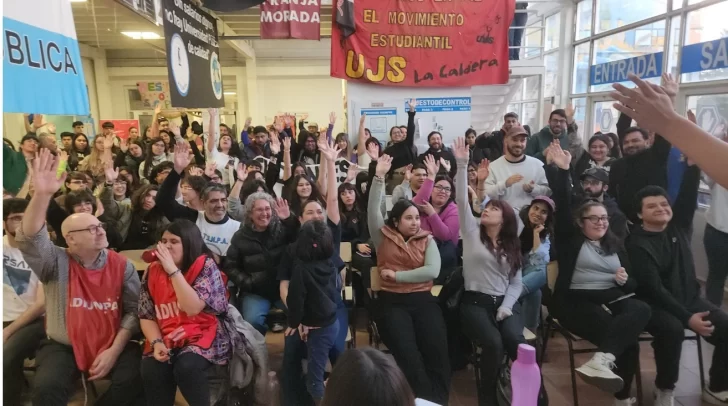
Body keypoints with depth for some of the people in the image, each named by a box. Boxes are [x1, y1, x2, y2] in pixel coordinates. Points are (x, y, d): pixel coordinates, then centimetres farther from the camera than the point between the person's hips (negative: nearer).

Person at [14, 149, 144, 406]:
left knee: (134, 379, -23)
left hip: (113, 346, 1)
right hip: (64, 346, 0)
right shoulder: (57, 263, -4)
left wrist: (114, 350, -13)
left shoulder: (122, 265, -3)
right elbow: (30, 239, -24)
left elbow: (133, 311, -3)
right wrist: (42, 195, -38)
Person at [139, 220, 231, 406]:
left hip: (201, 335, -3)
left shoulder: (205, 266, -8)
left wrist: (173, 269, -20)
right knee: (151, 371, -26)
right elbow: (146, 316, 7)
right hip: (165, 338, 4)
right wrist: (156, 342, -12)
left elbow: (193, 308, -20)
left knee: (186, 367, -31)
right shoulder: (153, 271, 5)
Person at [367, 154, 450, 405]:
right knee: (408, 355, -23)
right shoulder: (384, 237, 8)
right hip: (391, 302, -1)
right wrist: (379, 177, -14)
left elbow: (432, 271, -5)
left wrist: (397, 275, -7)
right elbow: (373, 210, -5)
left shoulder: (427, 240, 10)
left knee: (437, 353, -20)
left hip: (423, 300, 2)